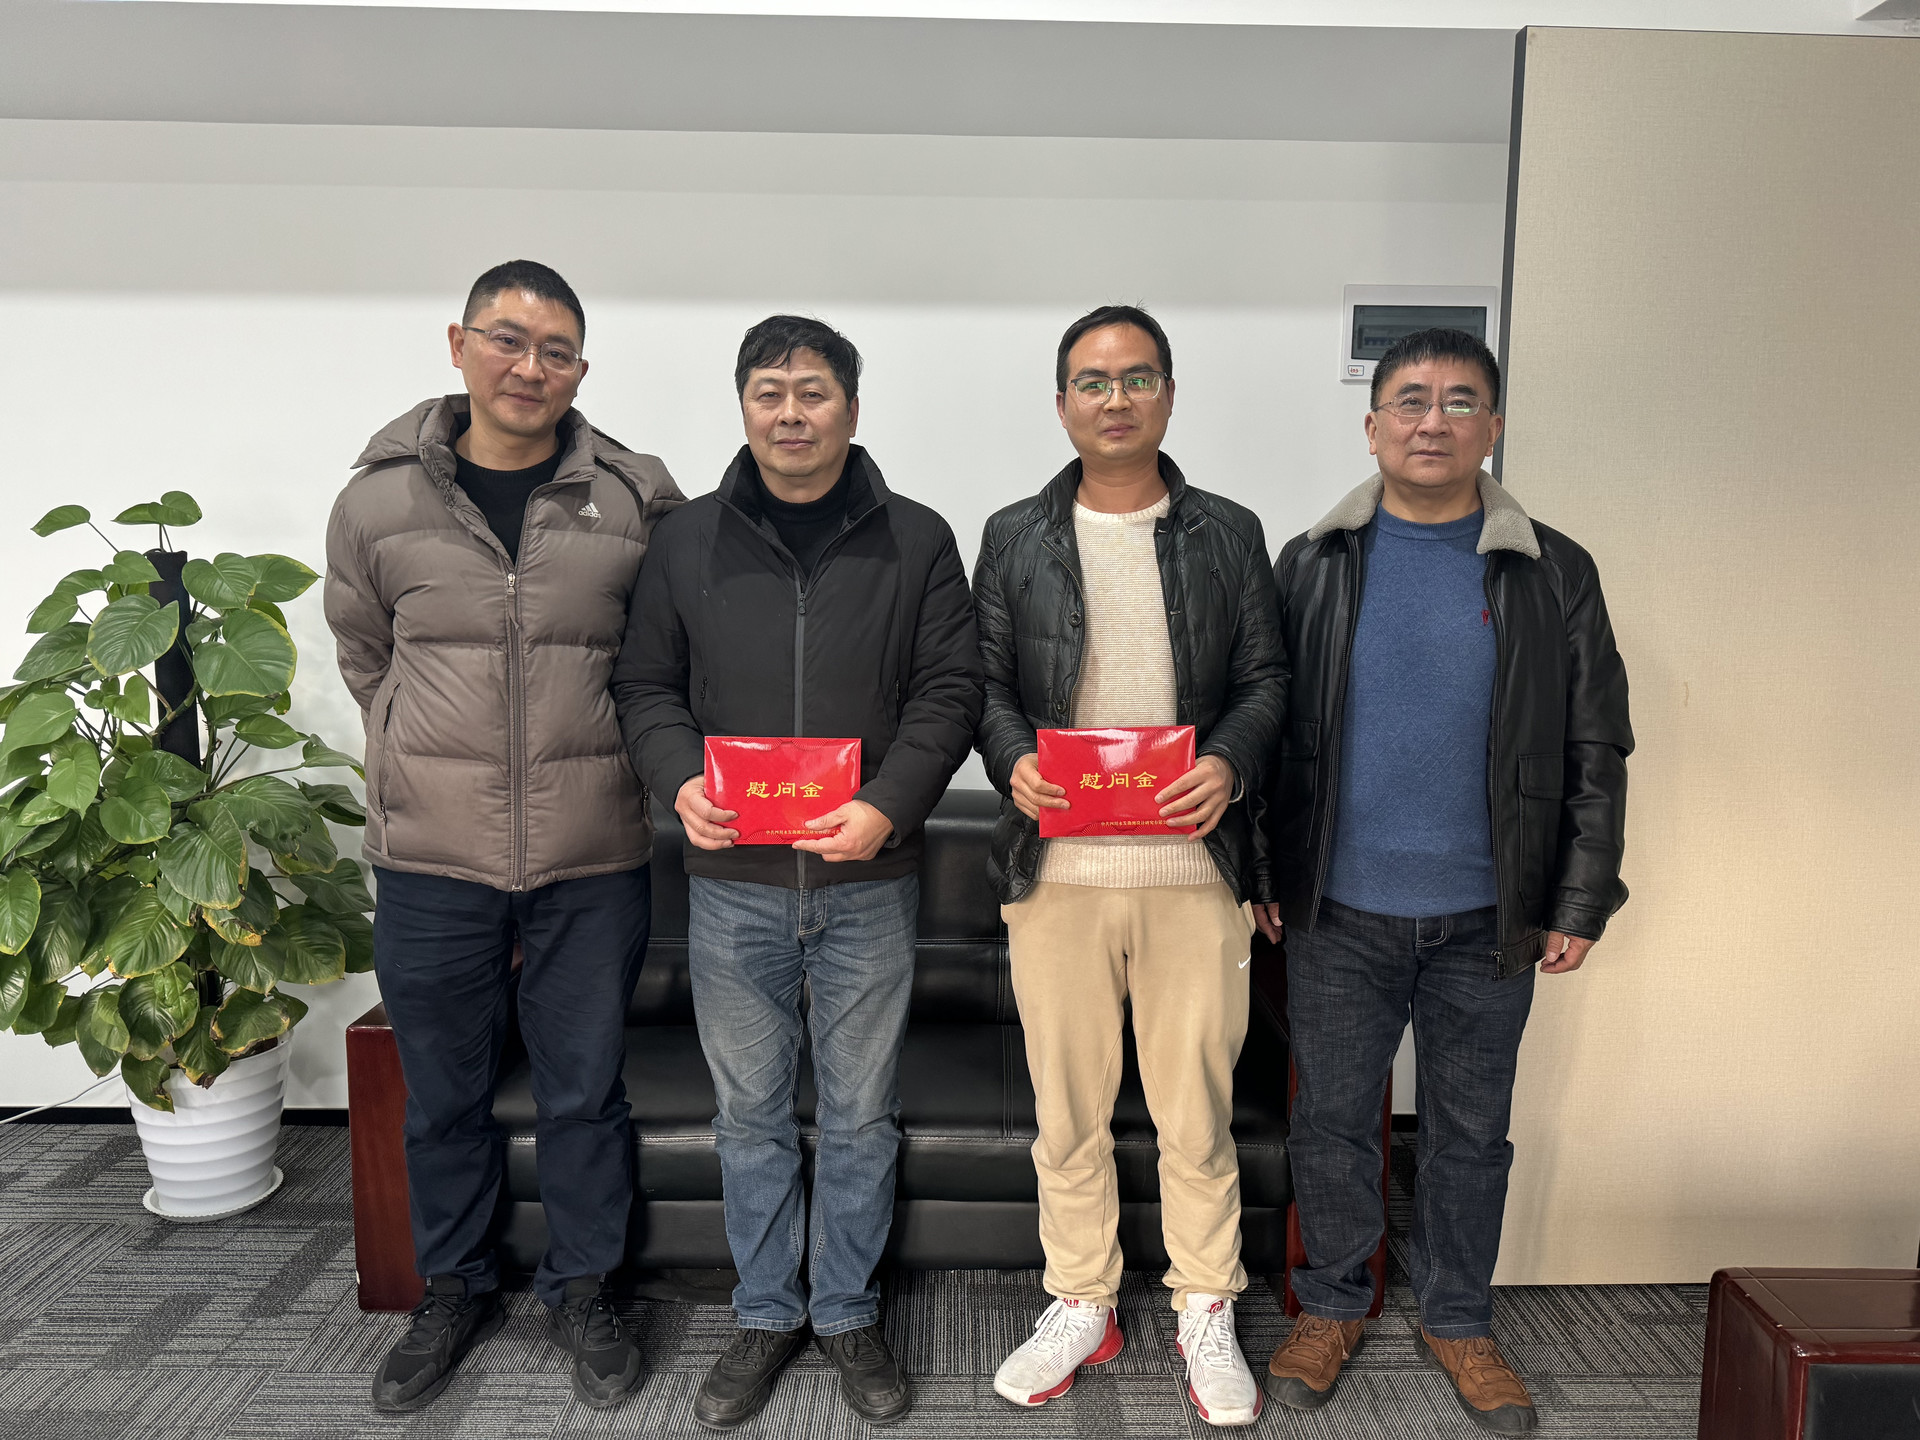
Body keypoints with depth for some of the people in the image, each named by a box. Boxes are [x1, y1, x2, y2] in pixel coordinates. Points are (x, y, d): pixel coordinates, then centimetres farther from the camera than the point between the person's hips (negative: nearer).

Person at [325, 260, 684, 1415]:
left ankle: (583, 1290, 34)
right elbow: (364, 651, 15)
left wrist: (598, 749, 6)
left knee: (586, 1092, 13)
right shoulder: (380, 498, 0)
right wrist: (427, 759, 12)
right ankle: (455, 1292, 39)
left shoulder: (638, 499, -3)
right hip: (432, 856, 1)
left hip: (595, 857, -1)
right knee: (444, 1095, 16)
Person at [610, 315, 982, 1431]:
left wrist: (888, 808, -16)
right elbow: (646, 685, 9)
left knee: (861, 1115, 11)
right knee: (751, 1114, 13)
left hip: (868, 883, -1)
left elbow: (949, 691, -2)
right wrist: (680, 781, -10)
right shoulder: (689, 541, 6)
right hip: (732, 882, 1)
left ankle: (847, 1312, 32)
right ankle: (767, 1316, 33)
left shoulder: (916, 541, 2)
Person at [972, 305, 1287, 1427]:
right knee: (1068, 1108, 12)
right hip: (1055, 870, 1)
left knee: (1198, 1109, 8)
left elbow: (1266, 679, 7)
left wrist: (1228, 764, -13)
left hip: (1192, 871, 0)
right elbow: (985, 683, 8)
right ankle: (1081, 1307, 30)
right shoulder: (1015, 537, 9)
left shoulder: (1230, 533, 8)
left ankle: (1208, 1316, 28)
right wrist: (1014, 760, -12)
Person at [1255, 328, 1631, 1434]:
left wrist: (1581, 904, -2)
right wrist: (1259, 871, 0)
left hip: (1488, 917, 0)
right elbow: (1266, 727, 3)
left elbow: (1595, 750, 2)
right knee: (1334, 1121, 11)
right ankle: (1335, 1305, 32)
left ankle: (1460, 1320, 34)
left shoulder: (1553, 573, 0)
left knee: (1473, 1131, 14)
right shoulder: (1314, 564, 2)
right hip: (1341, 910, 0)